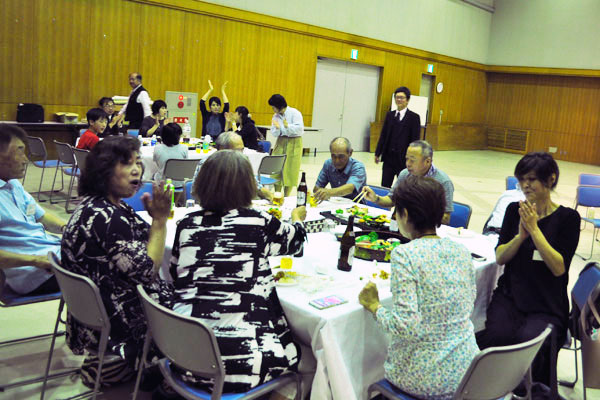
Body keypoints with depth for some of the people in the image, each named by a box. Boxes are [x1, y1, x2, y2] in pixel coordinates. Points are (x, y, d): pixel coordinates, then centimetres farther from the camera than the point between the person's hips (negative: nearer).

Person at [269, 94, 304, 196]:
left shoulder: (294, 113, -8)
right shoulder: (276, 116, 7)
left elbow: (300, 128, -17)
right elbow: (274, 134, 5)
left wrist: (288, 126, -29)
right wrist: (277, 128, -16)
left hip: (294, 143, -5)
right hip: (280, 143, 5)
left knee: (290, 170, -3)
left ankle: (286, 196, 6)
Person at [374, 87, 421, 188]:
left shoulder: (414, 117, -4)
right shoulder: (389, 115, 10)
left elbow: (415, 140, -7)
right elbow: (383, 135, 11)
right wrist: (378, 153, 9)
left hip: (404, 158, -4)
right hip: (389, 157, 4)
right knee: (385, 185, 5)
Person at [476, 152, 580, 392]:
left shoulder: (567, 217, -2)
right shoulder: (515, 210, 7)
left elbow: (559, 268, -12)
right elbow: (499, 257, 3)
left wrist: (534, 229, -17)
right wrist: (521, 235, -15)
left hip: (547, 306, -2)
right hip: (509, 296, 2)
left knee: (528, 340, -30)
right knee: (497, 335, -28)